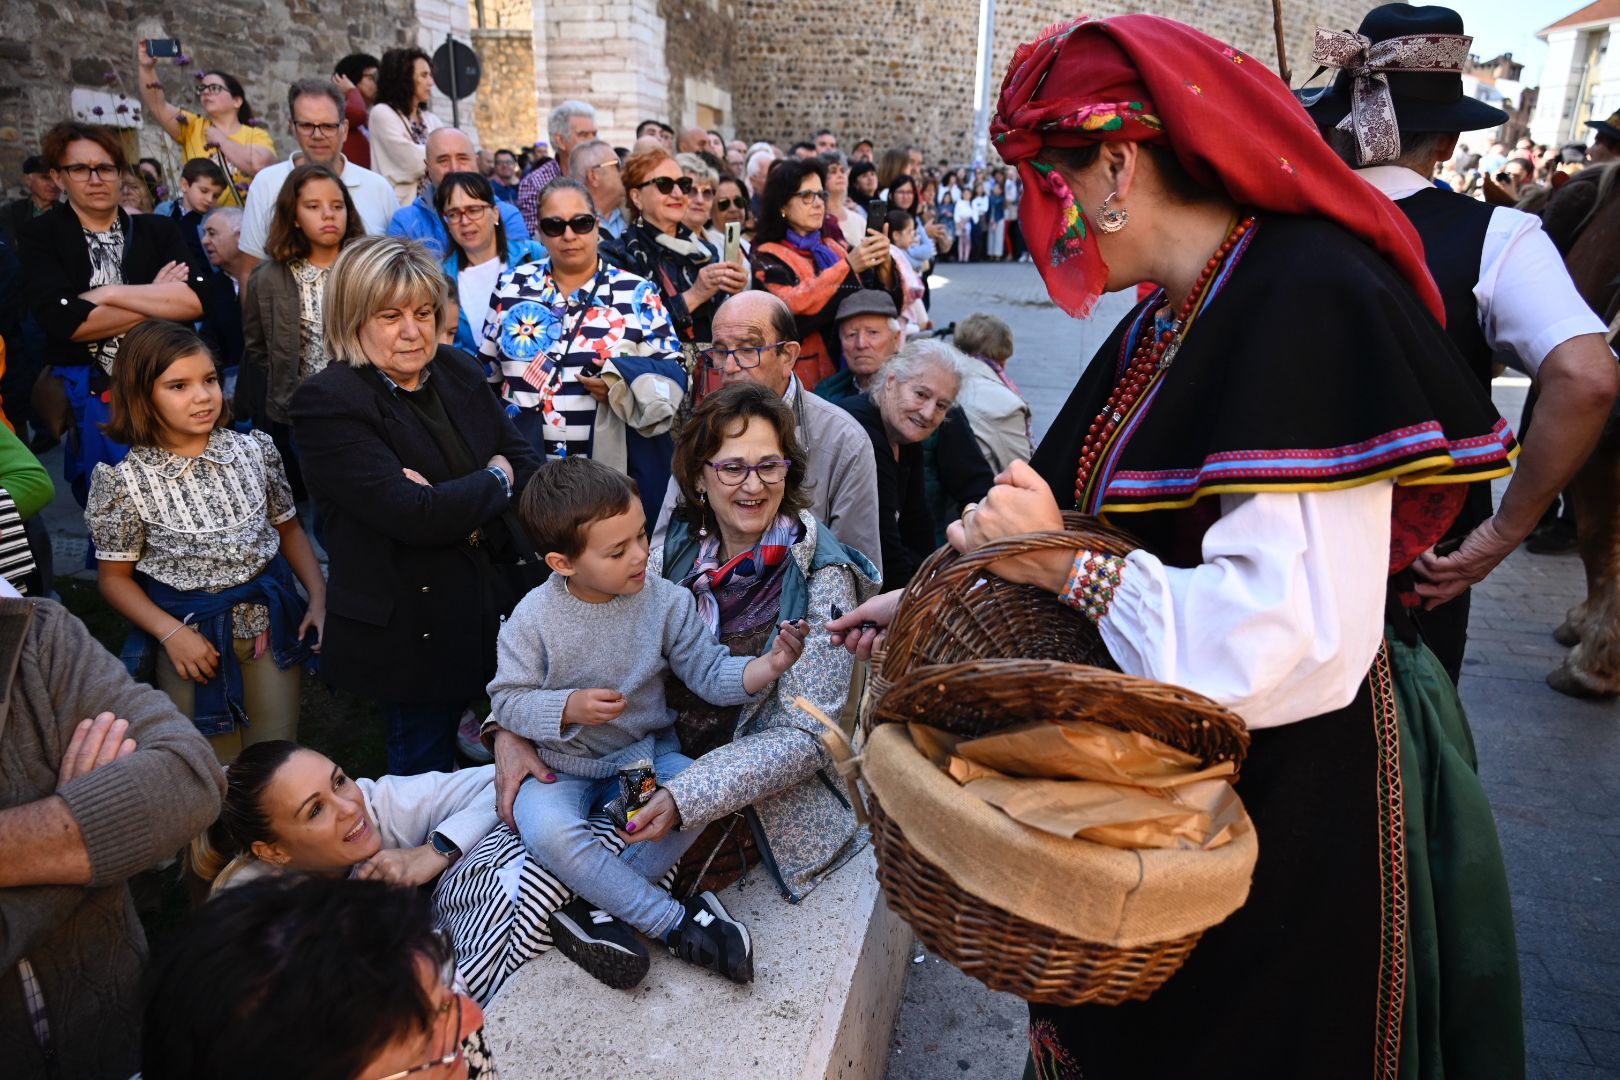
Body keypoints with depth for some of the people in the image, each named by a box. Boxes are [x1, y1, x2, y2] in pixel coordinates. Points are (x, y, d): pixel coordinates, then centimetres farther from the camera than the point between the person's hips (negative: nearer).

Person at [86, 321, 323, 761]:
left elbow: (288, 528, 8)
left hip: (273, 621, 2)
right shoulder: (126, 481, -10)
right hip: (192, 635, -2)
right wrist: (171, 633, -16)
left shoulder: (254, 450, -3)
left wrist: (319, 597, -3)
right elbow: (115, 577, -2)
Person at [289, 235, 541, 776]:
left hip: (495, 605, 6)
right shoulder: (327, 403, -15)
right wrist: (495, 480, -9)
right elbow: (415, 516, -25)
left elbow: (528, 467, 2)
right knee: (424, 770, 14)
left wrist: (451, 497, -16)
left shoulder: (460, 373, 5)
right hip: (412, 626, -5)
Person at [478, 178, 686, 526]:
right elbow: (486, 372, 14)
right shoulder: (511, 286, 8)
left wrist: (626, 385, -18)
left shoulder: (638, 294, 0)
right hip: (523, 468, 2)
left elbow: (673, 374, -1)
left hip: (613, 472, -2)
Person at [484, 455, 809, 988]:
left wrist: (767, 665, -28)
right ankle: (677, 923, -19)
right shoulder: (534, 618, -13)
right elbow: (507, 699, -8)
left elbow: (710, 672, -10)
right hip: (561, 765, -1)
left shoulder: (666, 601, -10)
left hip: (646, 753, 2)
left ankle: (590, 906, -17)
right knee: (546, 829, -32)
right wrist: (568, 708, -25)